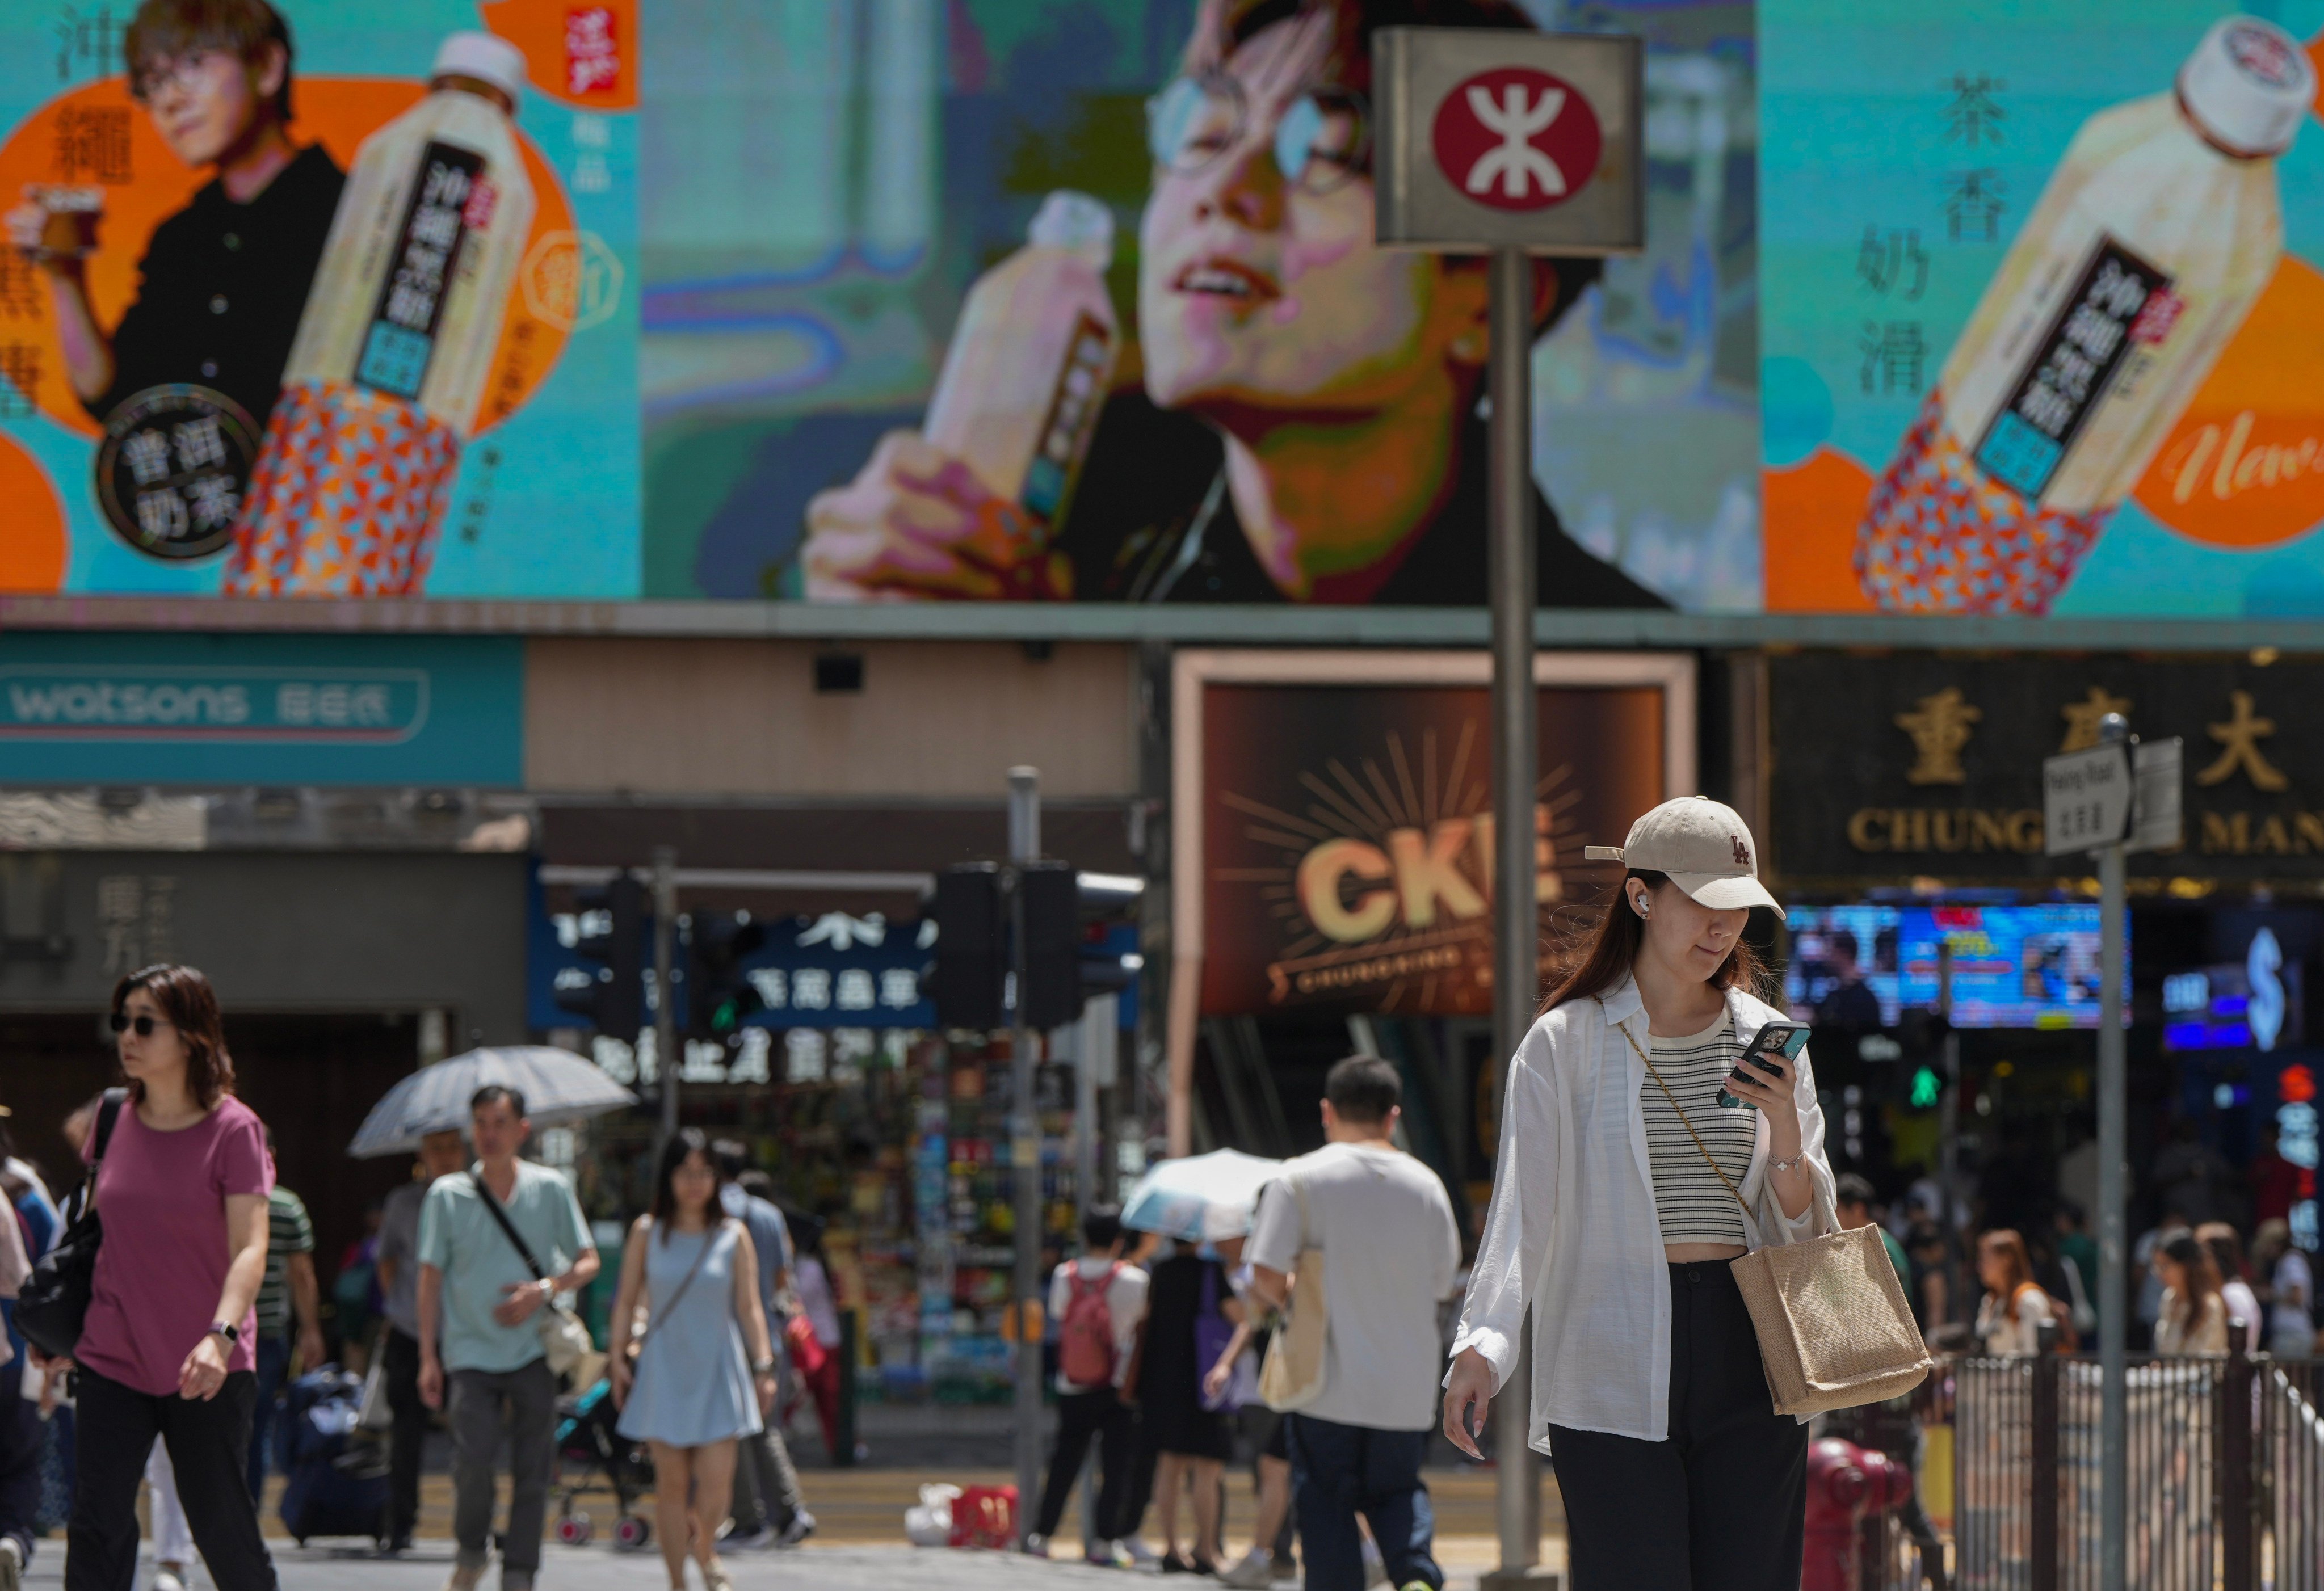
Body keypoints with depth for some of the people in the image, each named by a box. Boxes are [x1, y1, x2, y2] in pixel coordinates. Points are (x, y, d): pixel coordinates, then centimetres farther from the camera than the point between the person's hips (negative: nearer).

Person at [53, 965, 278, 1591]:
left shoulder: (233, 1129, -10)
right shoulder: (114, 1120, 5)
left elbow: (250, 1248, -18)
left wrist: (220, 1335, -33)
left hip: (209, 1372, -4)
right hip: (111, 1359, 4)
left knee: (223, 1526, 5)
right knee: (96, 1525, -7)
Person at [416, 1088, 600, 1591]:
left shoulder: (551, 1190, 4)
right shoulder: (448, 1195, 3)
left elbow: (588, 1262, 9)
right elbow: (431, 1277, 6)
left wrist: (545, 1290, -11)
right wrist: (428, 1357, 2)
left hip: (534, 1352, 1)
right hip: (472, 1352, -1)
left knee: (532, 1470, -1)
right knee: (473, 1456, -18)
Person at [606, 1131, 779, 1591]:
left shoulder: (733, 1235, 3)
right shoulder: (647, 1233, 4)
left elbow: (749, 1308, 3)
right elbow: (627, 1300, 7)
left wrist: (763, 1367, -2)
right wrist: (618, 1356, -1)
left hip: (717, 1371, 0)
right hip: (663, 1371, 0)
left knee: (716, 1479, -8)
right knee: (671, 1481, -1)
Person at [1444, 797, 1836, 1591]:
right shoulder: (1565, 1044, 1)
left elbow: (1807, 1230, 13)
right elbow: (1522, 1208, -4)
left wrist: (1783, 1127, -7)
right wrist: (1481, 1343, -19)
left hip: (1747, 1356, 3)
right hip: (1615, 1368, -3)